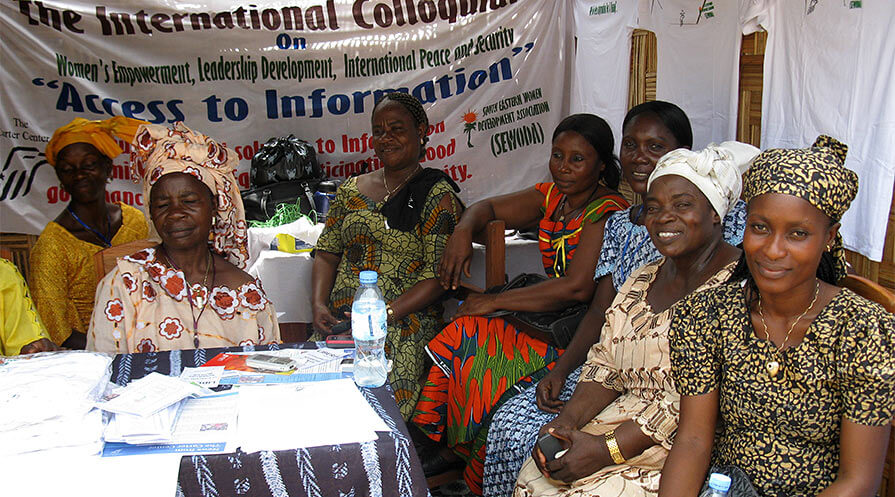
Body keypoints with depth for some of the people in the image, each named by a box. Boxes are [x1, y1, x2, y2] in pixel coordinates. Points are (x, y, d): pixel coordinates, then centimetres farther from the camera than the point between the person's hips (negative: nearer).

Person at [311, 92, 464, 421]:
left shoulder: (438, 196, 1)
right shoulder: (352, 190, 19)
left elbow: (438, 277, -6)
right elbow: (327, 253, 18)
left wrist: (385, 314, -17)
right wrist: (319, 305, -1)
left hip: (404, 324, -4)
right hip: (339, 320, 5)